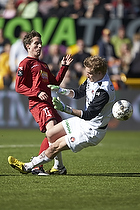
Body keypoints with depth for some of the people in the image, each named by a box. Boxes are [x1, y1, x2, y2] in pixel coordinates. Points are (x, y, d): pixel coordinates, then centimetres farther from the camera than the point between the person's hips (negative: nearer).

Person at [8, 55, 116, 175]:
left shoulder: (104, 92, -31)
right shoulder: (92, 80, -1)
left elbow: (88, 115, -32)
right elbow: (78, 93, 15)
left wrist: (65, 108, -38)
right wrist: (61, 90, -2)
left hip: (92, 131, -10)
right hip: (83, 121, 10)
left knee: (56, 146, -9)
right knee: (50, 135, 9)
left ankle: (27, 167, 4)